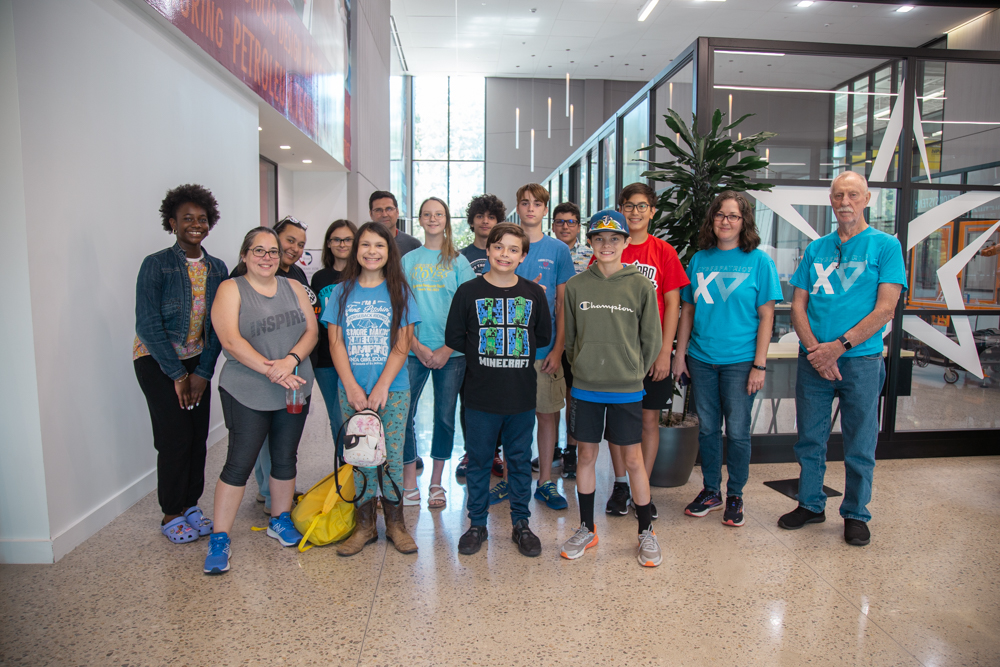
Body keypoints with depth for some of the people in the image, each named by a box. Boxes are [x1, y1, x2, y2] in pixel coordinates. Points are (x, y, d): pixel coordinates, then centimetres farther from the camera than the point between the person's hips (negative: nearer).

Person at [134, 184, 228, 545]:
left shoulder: (217, 269, 2)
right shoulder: (156, 265, -11)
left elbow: (218, 325, 1)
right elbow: (148, 324, -14)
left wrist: (203, 372, -6)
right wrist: (177, 374, -13)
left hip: (197, 361, 4)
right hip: (157, 361, -4)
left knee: (198, 435, 5)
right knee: (175, 437, -4)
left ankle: (190, 504, 23)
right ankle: (171, 515, 14)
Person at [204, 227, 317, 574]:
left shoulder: (294, 287, 9)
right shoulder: (231, 289, -3)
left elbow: (311, 330, 2)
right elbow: (230, 340, -15)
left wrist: (291, 360, -16)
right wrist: (269, 368, -22)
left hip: (294, 390, 4)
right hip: (246, 393, -4)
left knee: (285, 457, 12)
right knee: (240, 462, -2)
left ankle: (280, 520, 31)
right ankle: (220, 537, 12)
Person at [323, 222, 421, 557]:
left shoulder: (399, 291, 3)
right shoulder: (342, 291, 7)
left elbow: (402, 345, -2)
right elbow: (335, 343, 3)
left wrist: (381, 387, -11)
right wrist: (352, 387, -8)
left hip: (392, 389, -1)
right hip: (351, 390, 2)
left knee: (392, 456, 2)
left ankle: (395, 523, 18)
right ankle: (364, 525, 21)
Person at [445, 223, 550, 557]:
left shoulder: (534, 294, 3)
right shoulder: (469, 292, -2)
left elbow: (543, 336, 11)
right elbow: (454, 338, 0)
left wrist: (517, 349, 3)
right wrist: (483, 353, -2)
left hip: (522, 395, 1)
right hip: (481, 395, -1)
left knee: (520, 460, 12)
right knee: (479, 460, 10)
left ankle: (521, 523, 28)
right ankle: (477, 524, 26)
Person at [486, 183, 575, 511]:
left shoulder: (558, 250, 4)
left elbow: (562, 303, 2)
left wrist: (558, 348, -6)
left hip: (544, 348, 0)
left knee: (548, 412, 6)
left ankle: (545, 482, 19)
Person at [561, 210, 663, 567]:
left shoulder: (640, 286, -3)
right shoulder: (576, 285, 1)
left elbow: (651, 339, 3)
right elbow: (570, 337, 10)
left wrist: (633, 372, 2)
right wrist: (584, 368, 6)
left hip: (626, 389, -2)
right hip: (585, 387, 2)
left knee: (633, 459, 5)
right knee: (586, 455, 11)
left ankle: (646, 533, 24)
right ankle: (586, 529, 28)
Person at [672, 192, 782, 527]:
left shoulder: (759, 261, -3)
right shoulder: (699, 260, 6)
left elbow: (766, 316, -4)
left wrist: (759, 364, -9)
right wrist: (680, 355, 5)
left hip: (740, 360, -3)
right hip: (701, 358, 3)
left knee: (737, 431, 5)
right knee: (707, 428, 11)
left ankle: (735, 495, 23)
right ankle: (711, 491, 27)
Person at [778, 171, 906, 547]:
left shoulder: (885, 246, 0)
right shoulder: (816, 249, 10)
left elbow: (885, 309, -8)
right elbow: (798, 305, 5)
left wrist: (839, 345, -16)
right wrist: (815, 350, -9)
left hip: (861, 359, -3)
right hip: (813, 359, 3)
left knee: (859, 445, 7)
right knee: (809, 438, 11)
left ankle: (856, 515, 24)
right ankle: (810, 505, 28)